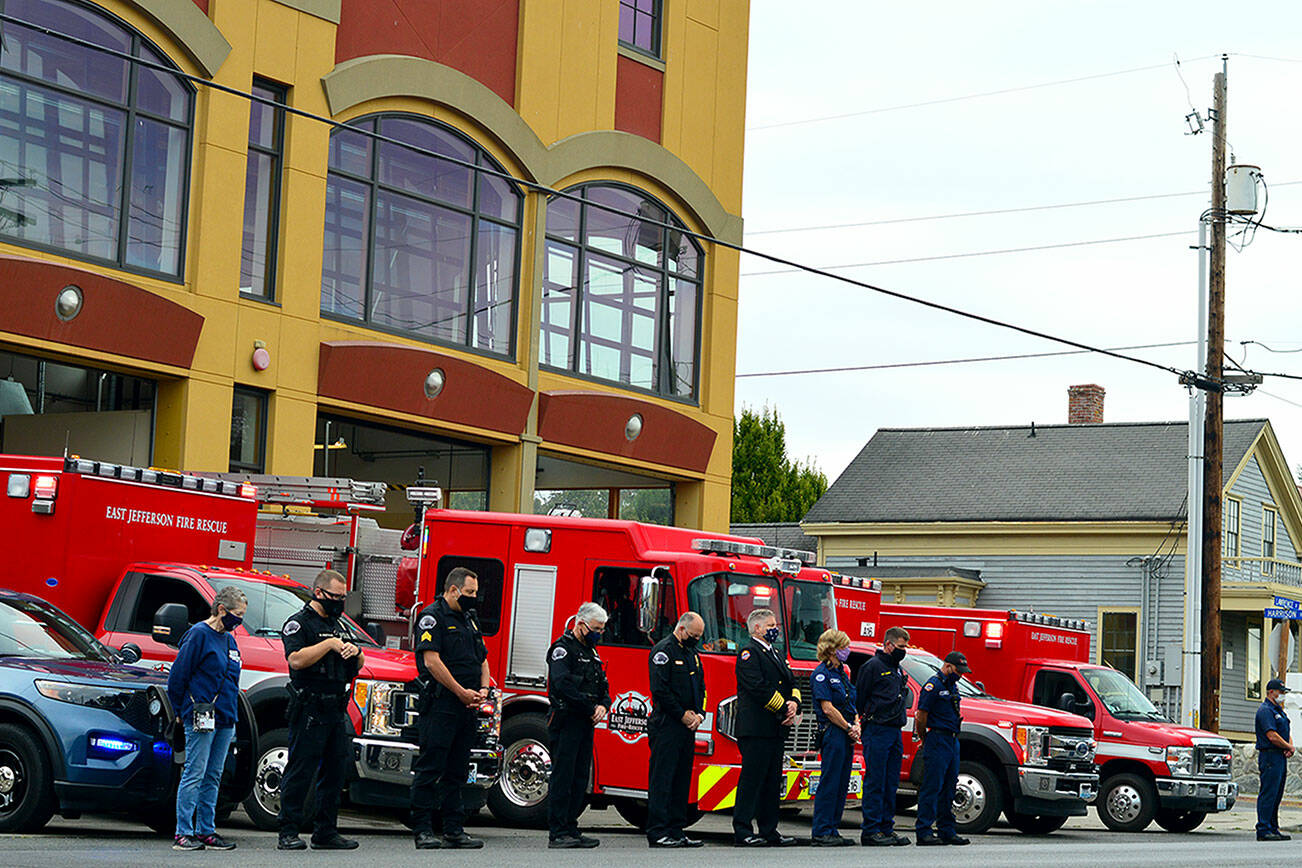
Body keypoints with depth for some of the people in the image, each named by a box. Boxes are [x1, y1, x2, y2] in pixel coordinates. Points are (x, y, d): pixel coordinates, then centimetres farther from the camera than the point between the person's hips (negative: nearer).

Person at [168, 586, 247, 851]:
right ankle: (183, 834, -5)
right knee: (194, 774, -7)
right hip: (202, 718, -8)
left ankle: (206, 831, 14)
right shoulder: (199, 634, -9)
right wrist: (182, 711, -1)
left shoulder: (229, 639, 16)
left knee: (213, 776, 10)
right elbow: (177, 675, -8)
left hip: (225, 719, 8)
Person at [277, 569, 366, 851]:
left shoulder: (339, 625, 21)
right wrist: (329, 644, -17)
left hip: (337, 710, 8)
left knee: (334, 772, 9)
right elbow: (296, 660, -18)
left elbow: (357, 667, 22)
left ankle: (326, 832, 15)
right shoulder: (299, 623, -3)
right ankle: (288, 833, -4)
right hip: (309, 710, -8)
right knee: (299, 773, -7)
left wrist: (355, 652, 0)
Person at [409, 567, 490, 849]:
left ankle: (454, 831, 13)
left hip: (466, 709, 8)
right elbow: (431, 660, -16)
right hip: (440, 706, -8)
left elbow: (482, 659, 23)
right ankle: (423, 831, -6)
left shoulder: (469, 619, 20)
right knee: (430, 767, -7)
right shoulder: (433, 616, -7)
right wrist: (462, 692, -14)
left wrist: (483, 689, 4)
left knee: (457, 771, 10)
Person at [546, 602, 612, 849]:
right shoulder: (563, 648, -8)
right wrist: (591, 707, -16)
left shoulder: (591, 652, 20)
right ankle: (557, 833, -8)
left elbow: (603, 687, 21)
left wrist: (603, 706, -1)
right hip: (566, 721, -9)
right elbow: (563, 684, -21)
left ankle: (571, 829, 13)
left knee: (580, 778, 9)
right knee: (562, 777, -8)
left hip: (586, 724, 9)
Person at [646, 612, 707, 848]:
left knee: (682, 778, 9)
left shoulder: (692, 653, 18)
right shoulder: (664, 650, -10)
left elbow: (700, 687, 21)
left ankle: (676, 830, 13)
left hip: (687, 726, 9)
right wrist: (682, 715, -14)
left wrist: (699, 714, 3)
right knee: (662, 778, -8)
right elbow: (659, 689, -17)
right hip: (666, 726, -9)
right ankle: (657, 833, -9)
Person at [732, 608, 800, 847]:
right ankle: (741, 831, -7)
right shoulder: (749, 653, -7)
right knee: (752, 779, -9)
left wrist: (794, 703, -4)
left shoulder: (777, 654, 21)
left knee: (773, 782, 10)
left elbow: (792, 684, 18)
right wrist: (783, 710, -13)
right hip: (756, 729, -9)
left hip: (776, 729, 9)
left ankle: (769, 830, 14)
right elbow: (758, 687, -17)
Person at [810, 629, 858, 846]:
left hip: (846, 735, 9)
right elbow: (827, 708, -16)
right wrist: (849, 727, -11)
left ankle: (832, 830, 13)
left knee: (841, 785, 9)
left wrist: (856, 725, 3)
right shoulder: (821, 673, -10)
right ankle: (821, 832, -4)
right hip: (831, 733, -9)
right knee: (829, 784, -7)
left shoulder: (842, 673, 17)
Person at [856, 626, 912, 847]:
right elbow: (859, 698, -9)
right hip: (877, 731, -8)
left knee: (891, 784, 9)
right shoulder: (873, 666, -7)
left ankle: (886, 829, 13)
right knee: (875, 783, -7)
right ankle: (871, 831, -6)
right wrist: (865, 720, -8)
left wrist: (900, 721, 17)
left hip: (895, 732, 8)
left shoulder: (897, 670, 20)